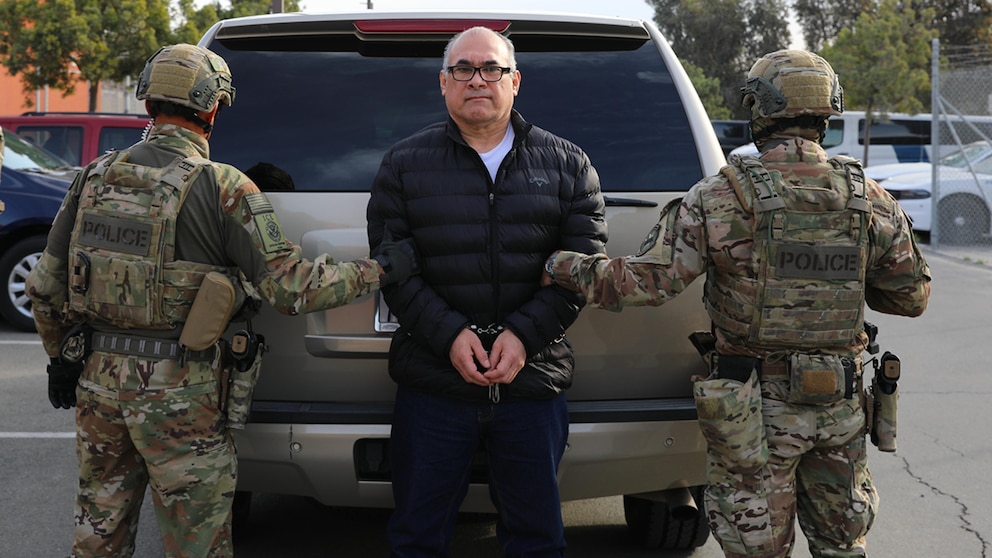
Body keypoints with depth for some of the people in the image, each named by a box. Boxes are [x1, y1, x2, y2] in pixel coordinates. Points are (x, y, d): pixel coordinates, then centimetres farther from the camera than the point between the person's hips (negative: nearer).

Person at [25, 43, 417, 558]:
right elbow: (290, 288, -16)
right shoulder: (222, 188, -13)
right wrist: (379, 270, -5)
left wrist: (61, 358, 23)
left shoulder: (95, 177, 3)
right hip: (176, 394, -5)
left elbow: (45, 284, 8)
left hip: (98, 380, 6)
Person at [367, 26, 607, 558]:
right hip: (431, 382, 0)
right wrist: (448, 335, -14)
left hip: (533, 382, 1)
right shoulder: (405, 164, 6)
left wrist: (524, 335, -12)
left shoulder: (567, 165, 7)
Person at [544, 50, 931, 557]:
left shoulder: (724, 197, -13)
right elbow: (911, 295, 7)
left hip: (756, 407, -3)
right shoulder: (870, 201, -2)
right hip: (841, 403, 3)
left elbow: (648, 280, -16)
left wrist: (563, 267, -4)